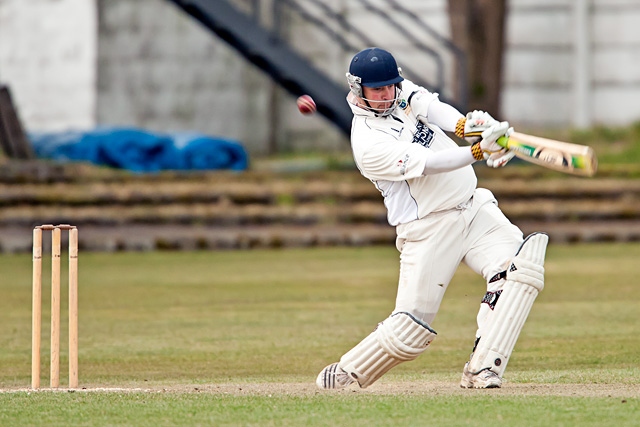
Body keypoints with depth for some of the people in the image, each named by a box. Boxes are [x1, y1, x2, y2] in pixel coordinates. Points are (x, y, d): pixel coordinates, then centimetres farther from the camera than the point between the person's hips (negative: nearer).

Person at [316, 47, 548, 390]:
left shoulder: (404, 93, 6)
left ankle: (482, 369, -21)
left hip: (475, 208, 6)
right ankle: (344, 374, 18)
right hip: (429, 230, -6)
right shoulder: (368, 144, -17)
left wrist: (467, 126, -34)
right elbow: (427, 164, -28)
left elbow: (433, 108, -13)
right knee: (412, 328, -6)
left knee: (523, 265, -19)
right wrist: (478, 150, -41)